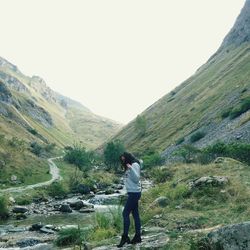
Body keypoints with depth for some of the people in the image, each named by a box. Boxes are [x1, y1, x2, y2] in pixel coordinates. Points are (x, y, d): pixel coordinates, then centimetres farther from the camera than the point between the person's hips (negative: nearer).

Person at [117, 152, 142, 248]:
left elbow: (136, 179, -20)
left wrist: (131, 168, -29)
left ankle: (125, 237, -6)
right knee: (135, 214, 10)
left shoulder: (135, 165, -12)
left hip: (134, 193, -10)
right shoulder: (129, 166, 15)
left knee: (125, 213, -10)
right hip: (132, 193, 10)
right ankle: (137, 236, 14)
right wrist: (126, 168, 16)